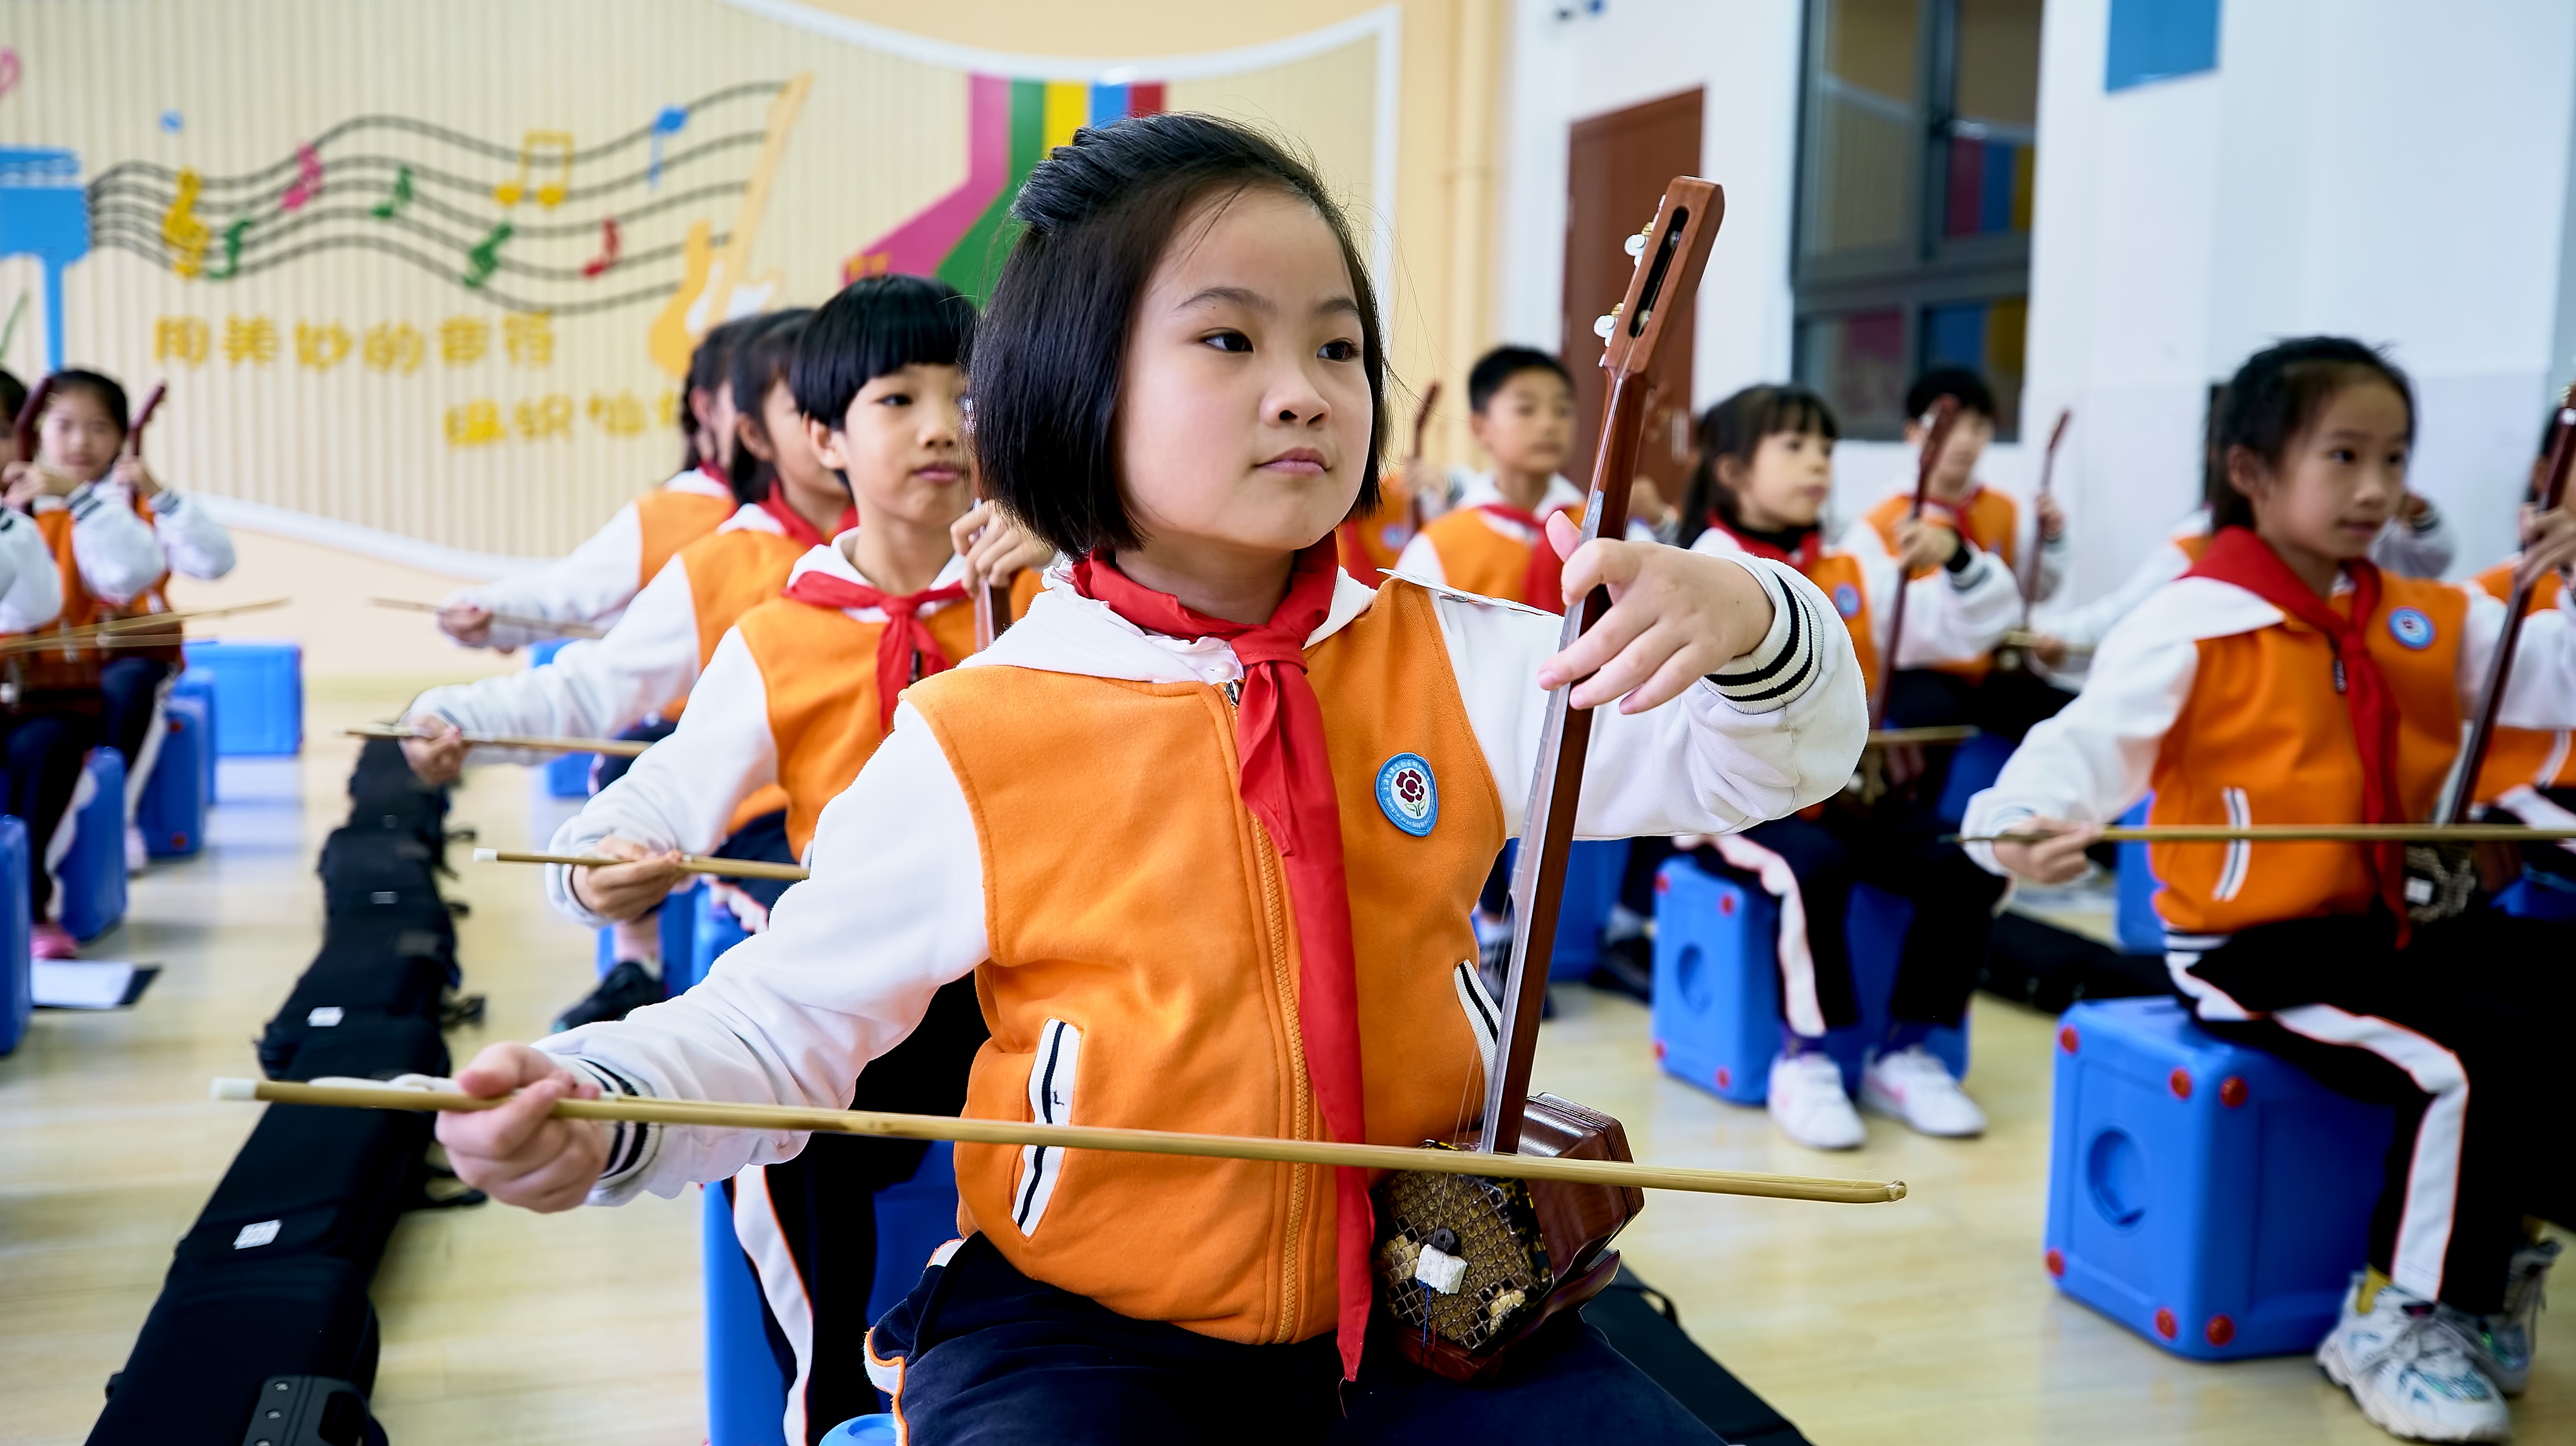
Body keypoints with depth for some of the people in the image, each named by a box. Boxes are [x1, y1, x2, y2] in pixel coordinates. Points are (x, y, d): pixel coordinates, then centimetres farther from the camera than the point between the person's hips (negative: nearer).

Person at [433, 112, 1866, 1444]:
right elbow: (784, 1023, -2)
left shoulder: (1454, 665, -1)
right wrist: (604, 1109, -21)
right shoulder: (974, 745, -9)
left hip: (1422, 1304, 3)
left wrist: (1747, 622, -20)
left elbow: (1758, 768, 2)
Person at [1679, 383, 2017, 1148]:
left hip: (1857, 792, 6)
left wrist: (1956, 562, -9)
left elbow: (1971, 624, 11)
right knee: (1815, 864, -35)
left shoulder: (1857, 574, 13)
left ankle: (1904, 1051, -1)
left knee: (1966, 867, -16)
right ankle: (1803, 1057, -16)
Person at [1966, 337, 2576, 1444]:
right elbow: (2096, 737, -22)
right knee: (2476, 1061, -24)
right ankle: (2397, 1321, -3)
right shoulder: (2194, 624, -12)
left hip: (2392, 927, 8)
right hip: (2255, 949, -8)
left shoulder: (2430, 622, 10)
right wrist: (2027, 819, -44)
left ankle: (2487, 1245, 17)